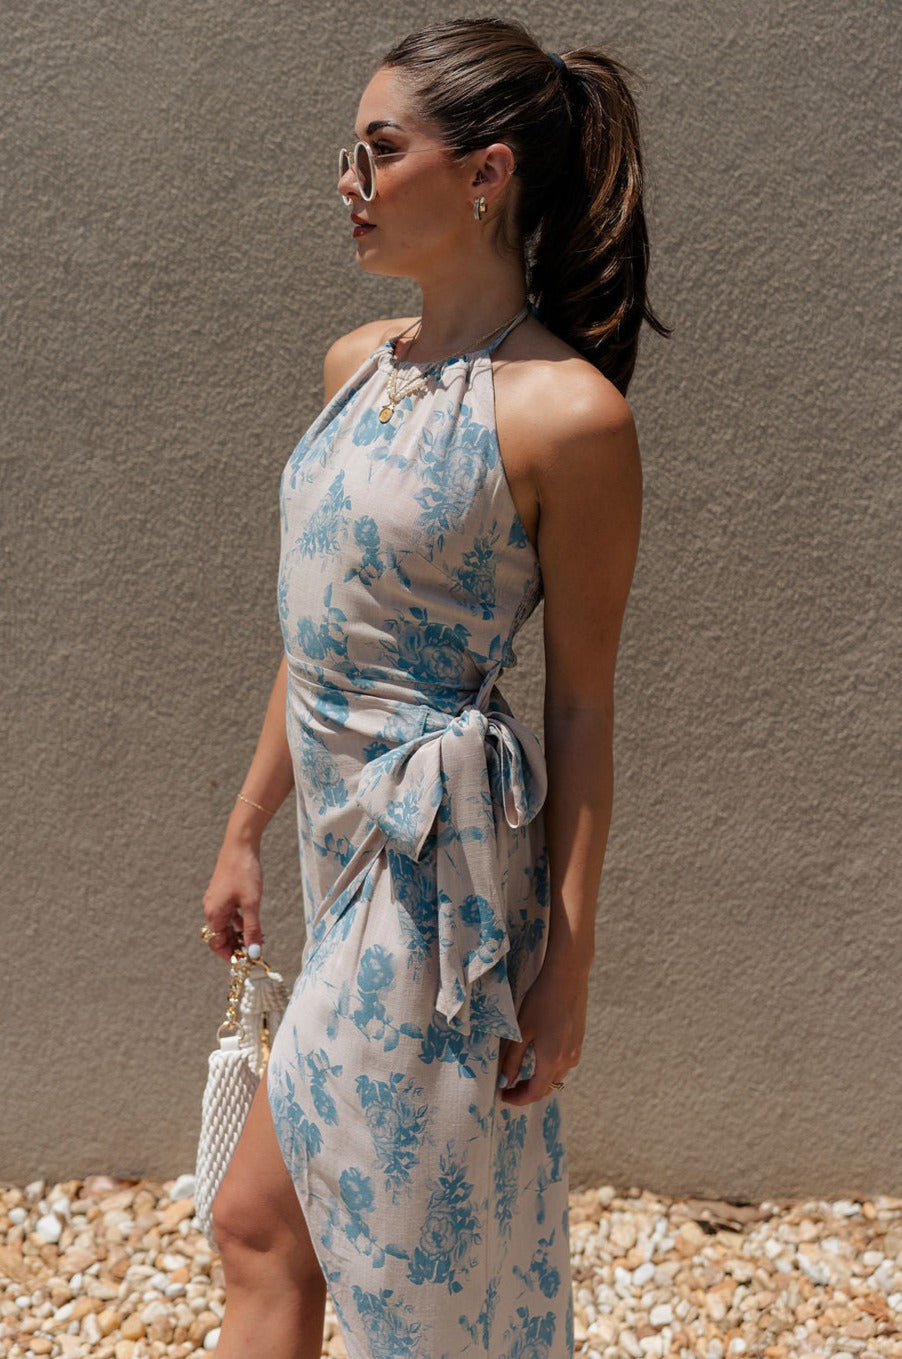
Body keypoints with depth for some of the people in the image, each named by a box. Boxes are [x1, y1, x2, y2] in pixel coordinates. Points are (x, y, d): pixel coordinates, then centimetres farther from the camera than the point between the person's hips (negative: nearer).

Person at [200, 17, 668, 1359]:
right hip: (350, 844, 8)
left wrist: (571, 962, -11)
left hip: (440, 864, -8)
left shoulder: (566, 415, -15)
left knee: (258, 1222, 4)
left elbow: (582, 704, -12)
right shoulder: (359, 364, 8)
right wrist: (245, 829, 19)